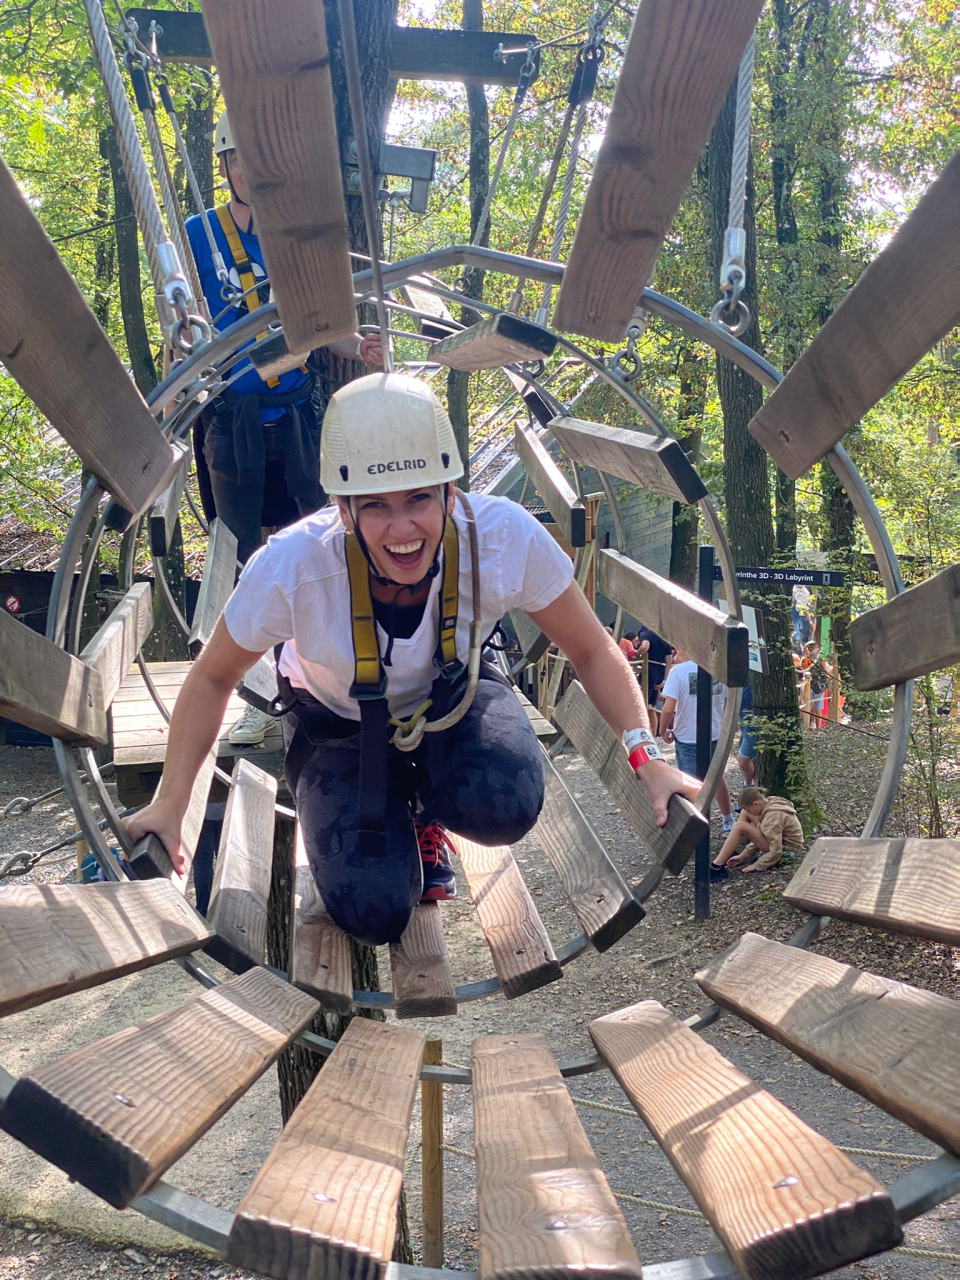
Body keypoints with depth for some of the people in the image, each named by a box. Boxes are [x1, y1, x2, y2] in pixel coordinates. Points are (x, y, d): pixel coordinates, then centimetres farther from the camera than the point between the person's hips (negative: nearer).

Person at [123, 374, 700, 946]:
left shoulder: (506, 538, -33)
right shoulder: (290, 567, -35)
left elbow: (592, 650, -16)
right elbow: (213, 679, -15)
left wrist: (647, 757, -25)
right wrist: (170, 805, -15)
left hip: (452, 699, 1)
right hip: (338, 722, -1)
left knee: (506, 807, -30)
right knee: (375, 913, -15)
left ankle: (425, 809, 7)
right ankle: (390, 809, 19)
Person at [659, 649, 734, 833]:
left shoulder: (678, 671, -17)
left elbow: (668, 709, -23)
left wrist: (663, 730, -6)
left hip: (687, 737, -5)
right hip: (716, 735, 5)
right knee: (717, 777, 26)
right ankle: (728, 821, 40)